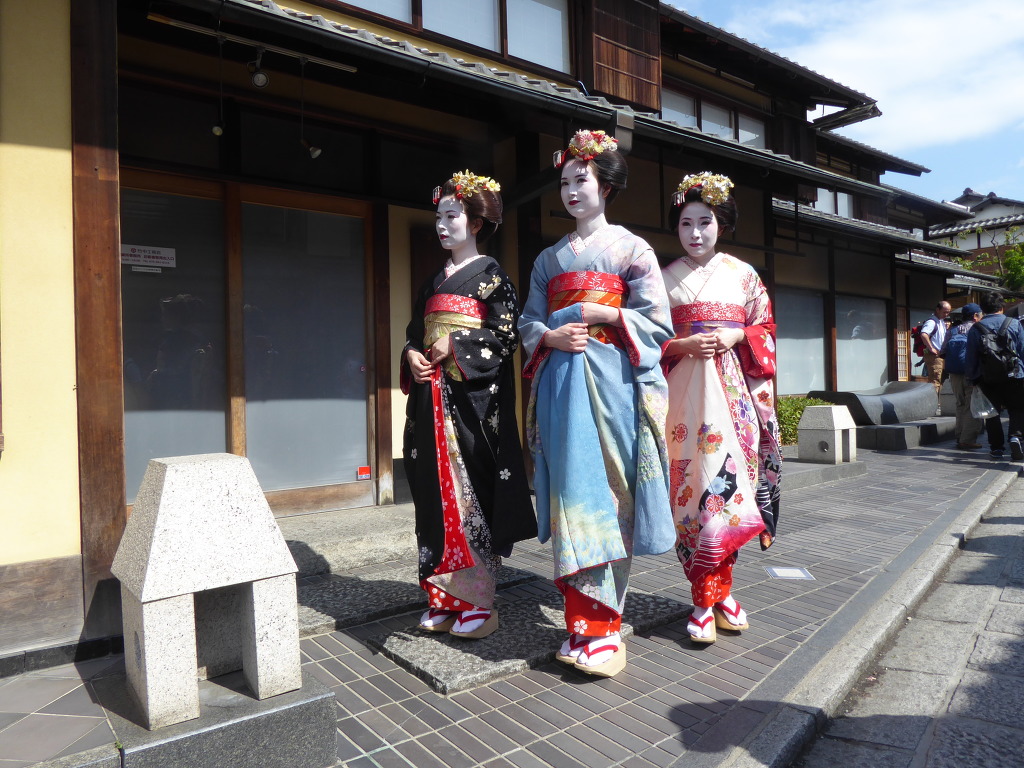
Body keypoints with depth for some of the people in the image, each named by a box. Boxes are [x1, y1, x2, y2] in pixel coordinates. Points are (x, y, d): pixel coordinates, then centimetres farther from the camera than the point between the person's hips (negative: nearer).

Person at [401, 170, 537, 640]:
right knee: (438, 490, 5)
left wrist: (454, 345, -15)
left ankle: (479, 603, 3)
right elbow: (414, 331, 20)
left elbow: (507, 333, -9)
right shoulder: (435, 281, 21)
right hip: (432, 397, 7)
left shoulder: (491, 275, 1)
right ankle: (447, 599, 15)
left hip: (473, 395, -6)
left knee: (472, 491, -6)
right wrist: (412, 354, -1)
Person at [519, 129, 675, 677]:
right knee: (572, 491, -1)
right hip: (561, 383, 3)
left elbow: (656, 322, 0)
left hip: (613, 382, -3)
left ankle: (604, 627, 4)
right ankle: (582, 623, 8)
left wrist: (597, 313, -9)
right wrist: (551, 336, -7)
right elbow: (529, 322, 14)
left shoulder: (631, 248, 8)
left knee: (610, 492, -5)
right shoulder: (549, 258, 19)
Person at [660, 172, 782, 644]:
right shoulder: (666, 279, 10)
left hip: (733, 389, 1)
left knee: (729, 480, -3)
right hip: (685, 388, -1)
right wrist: (685, 345, -11)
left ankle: (719, 591, 11)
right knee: (692, 482, -5)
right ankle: (705, 600, 3)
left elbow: (765, 331, 12)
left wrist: (735, 337, -7)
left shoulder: (743, 274, 13)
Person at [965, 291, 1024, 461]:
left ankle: (996, 447, 10)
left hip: (987, 379, 1)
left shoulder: (975, 329, -1)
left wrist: (972, 378, 10)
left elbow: (971, 357, 1)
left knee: (992, 412, 12)